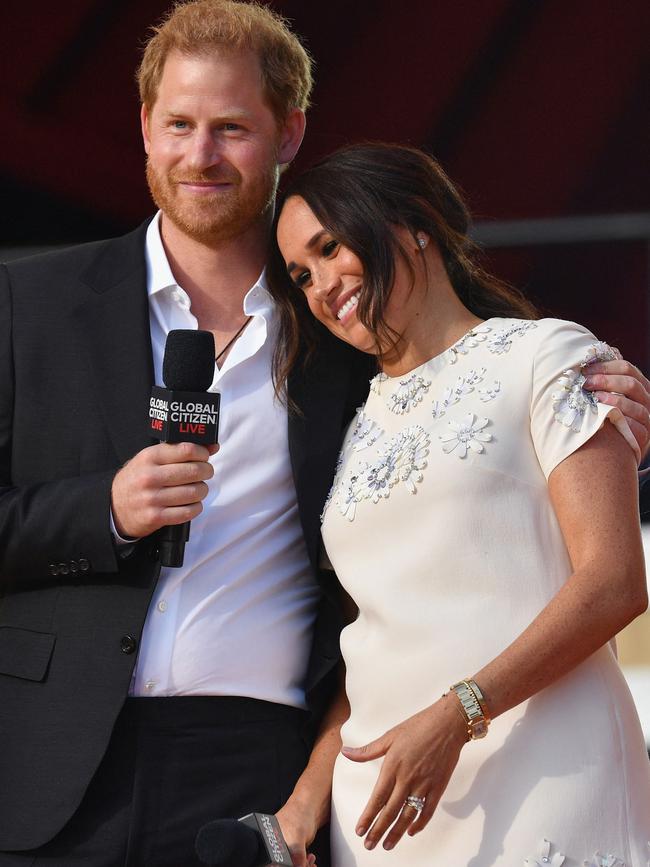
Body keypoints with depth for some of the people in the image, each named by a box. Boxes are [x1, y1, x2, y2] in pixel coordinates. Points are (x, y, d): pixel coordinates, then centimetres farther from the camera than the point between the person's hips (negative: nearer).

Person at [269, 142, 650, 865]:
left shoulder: (546, 357, 3)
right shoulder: (354, 430, 20)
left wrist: (457, 713, -17)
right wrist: (308, 798, 3)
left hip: (542, 773, -5)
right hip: (376, 784, 5)